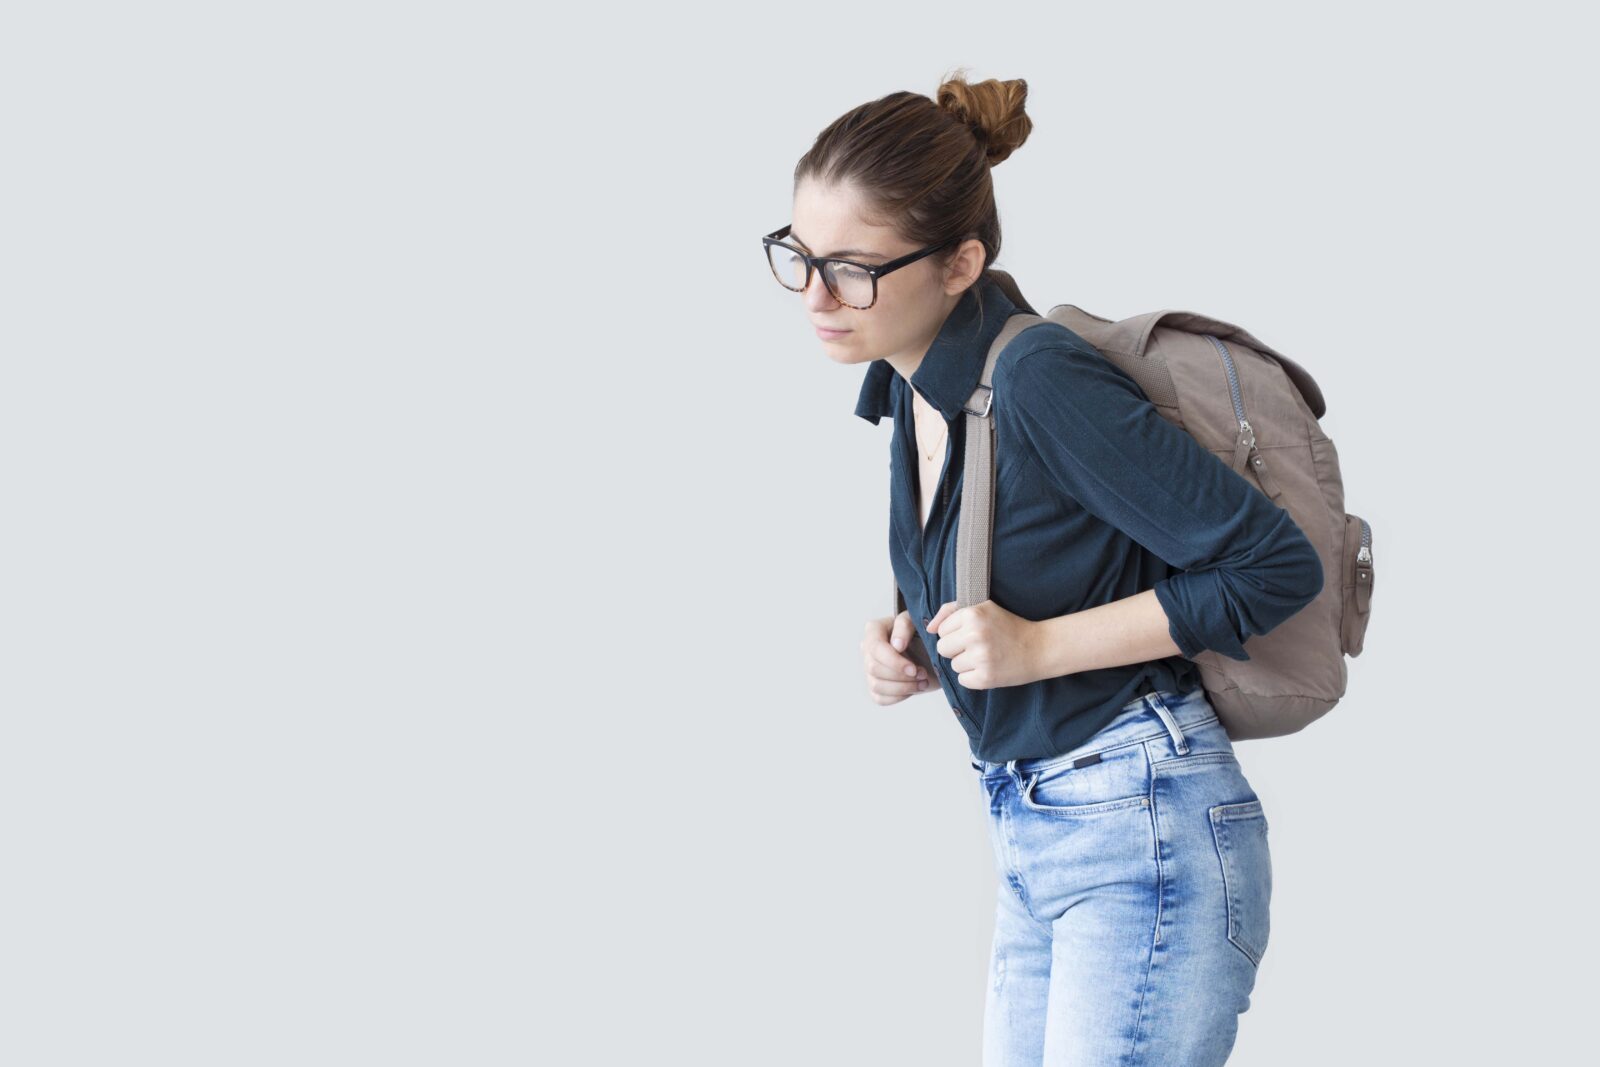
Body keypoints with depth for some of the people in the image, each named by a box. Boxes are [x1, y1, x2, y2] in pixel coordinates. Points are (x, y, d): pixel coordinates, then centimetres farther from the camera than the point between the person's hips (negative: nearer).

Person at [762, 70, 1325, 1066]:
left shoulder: (1042, 382, -20)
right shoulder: (911, 387, 6)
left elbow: (1278, 565, -19)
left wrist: (1038, 645, -20)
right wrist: (917, 650, 1)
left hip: (1146, 837, -9)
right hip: (1030, 838, 9)